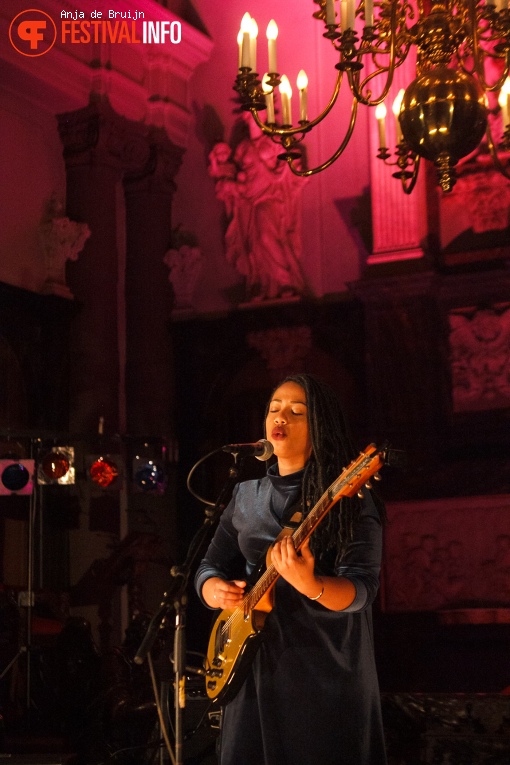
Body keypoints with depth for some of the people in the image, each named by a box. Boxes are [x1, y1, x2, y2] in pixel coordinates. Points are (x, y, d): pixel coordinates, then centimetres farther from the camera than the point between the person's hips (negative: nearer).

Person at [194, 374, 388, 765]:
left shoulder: (350, 498, -8)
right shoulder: (245, 495, 9)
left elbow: (361, 589, -16)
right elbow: (210, 566, 13)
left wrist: (309, 586, -36)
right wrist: (217, 590, -10)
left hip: (329, 673, -5)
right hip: (254, 667, 5)